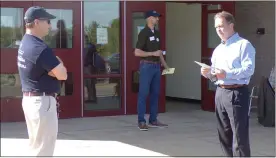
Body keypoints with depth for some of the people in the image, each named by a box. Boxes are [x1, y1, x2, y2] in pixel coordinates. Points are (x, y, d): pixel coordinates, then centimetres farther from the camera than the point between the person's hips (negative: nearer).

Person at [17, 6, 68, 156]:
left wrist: (56, 65, -5)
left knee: (36, 146, 19)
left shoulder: (25, 43, 10)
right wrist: (58, 66, 0)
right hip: (42, 101, -10)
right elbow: (62, 75, -19)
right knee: (43, 149, -3)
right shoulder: (40, 48, -21)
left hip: (30, 99, 10)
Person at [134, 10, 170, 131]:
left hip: (156, 66, 7)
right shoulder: (144, 33, -7)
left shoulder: (157, 33, 15)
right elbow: (137, 52, -13)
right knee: (143, 94, -4)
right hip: (147, 66, -7)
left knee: (155, 94, 9)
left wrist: (165, 66, 15)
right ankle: (141, 122, 0)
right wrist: (153, 53, -15)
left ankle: (153, 120, 15)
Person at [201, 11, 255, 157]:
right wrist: (209, 73, 1)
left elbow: (249, 69, -17)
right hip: (220, 92, 8)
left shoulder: (243, 45, -7)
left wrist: (227, 74, -26)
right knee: (224, 135, 13)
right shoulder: (218, 49, 18)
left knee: (239, 135, -7)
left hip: (236, 93, -8)